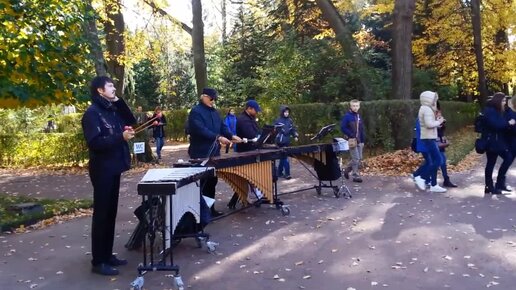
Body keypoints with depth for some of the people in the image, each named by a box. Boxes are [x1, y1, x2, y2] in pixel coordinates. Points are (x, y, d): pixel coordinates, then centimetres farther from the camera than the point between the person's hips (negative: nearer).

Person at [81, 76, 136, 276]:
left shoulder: (112, 110, 13)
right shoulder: (92, 113, -13)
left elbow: (131, 121, 13)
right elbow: (95, 142, -22)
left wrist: (119, 101, 4)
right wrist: (121, 137, -27)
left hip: (114, 168, 9)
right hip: (102, 170, -9)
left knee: (111, 213, 13)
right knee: (101, 214, -2)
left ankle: (107, 255, 24)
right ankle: (98, 261, 7)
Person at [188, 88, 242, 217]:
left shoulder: (214, 111, 15)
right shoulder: (195, 112, -11)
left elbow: (222, 126, 15)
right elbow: (201, 130, -24)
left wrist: (231, 136, -4)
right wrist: (218, 137, -29)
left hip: (214, 152, 8)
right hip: (201, 154, -8)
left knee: (212, 182, 12)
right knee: (202, 183, -2)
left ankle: (210, 208, 22)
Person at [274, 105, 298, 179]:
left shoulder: (290, 120, 11)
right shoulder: (278, 121, -4)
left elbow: (293, 129, 14)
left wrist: (295, 136, 0)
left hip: (287, 141, 6)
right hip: (281, 141, -6)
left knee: (283, 157, 13)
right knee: (285, 157, -9)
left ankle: (279, 173, 23)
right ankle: (287, 174, -6)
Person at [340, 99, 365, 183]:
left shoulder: (359, 116, 13)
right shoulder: (347, 116, -7)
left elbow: (362, 130, 16)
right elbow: (343, 128, -12)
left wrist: (363, 140, 10)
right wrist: (352, 135, -16)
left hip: (359, 141, 7)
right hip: (352, 141, -7)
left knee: (359, 158, 9)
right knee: (356, 158, -7)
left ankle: (347, 169, 27)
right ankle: (356, 176, 3)